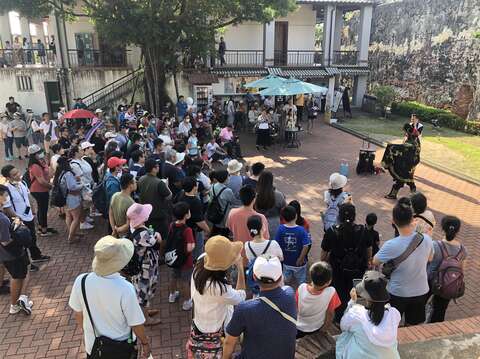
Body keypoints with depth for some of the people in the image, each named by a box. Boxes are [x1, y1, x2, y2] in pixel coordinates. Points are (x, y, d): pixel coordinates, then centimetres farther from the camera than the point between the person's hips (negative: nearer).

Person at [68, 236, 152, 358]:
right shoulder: (125, 289, -32)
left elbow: (78, 314, -4)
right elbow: (136, 324, -20)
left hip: (93, 345, 3)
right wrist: (145, 342, -1)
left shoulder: (81, 281, -21)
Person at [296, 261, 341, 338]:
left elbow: (295, 308, -14)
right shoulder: (331, 292, -33)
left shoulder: (301, 288, -31)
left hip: (298, 329, 0)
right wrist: (325, 329, 0)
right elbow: (330, 314, -18)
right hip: (316, 330, 0)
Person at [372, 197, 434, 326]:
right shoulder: (426, 240, -19)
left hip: (397, 294, -3)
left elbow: (375, 262, -11)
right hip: (421, 292, 4)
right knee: (414, 328, 26)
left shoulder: (391, 246, -31)